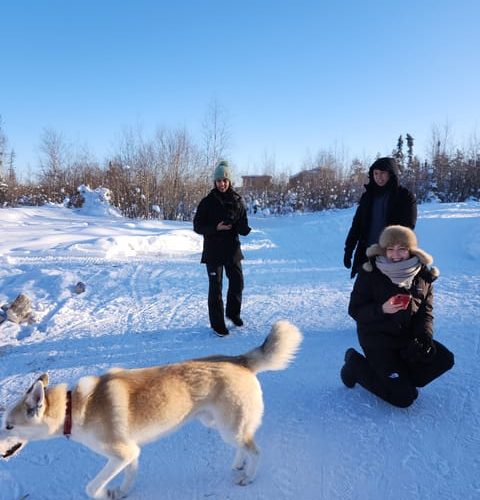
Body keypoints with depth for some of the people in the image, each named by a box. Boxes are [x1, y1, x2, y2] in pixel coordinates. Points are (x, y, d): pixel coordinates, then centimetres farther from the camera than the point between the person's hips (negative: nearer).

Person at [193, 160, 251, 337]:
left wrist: (244, 228, -19)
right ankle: (217, 323, 12)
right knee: (215, 287, 1)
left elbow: (243, 225, 5)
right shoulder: (208, 202, -6)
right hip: (213, 251, -3)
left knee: (237, 283, 11)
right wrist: (216, 228, -21)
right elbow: (197, 226, -6)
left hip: (232, 249, 3)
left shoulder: (237, 201, 2)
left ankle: (233, 313, 36)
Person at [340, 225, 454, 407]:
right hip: (377, 339, -6)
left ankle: (401, 378, 2)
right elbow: (355, 309, -12)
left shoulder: (423, 275, -2)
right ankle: (356, 366, 7)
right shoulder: (370, 273, -15)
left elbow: (426, 311, 3)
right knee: (404, 397, -12)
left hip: (408, 336, 6)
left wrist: (424, 337, -14)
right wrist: (382, 309, -29)